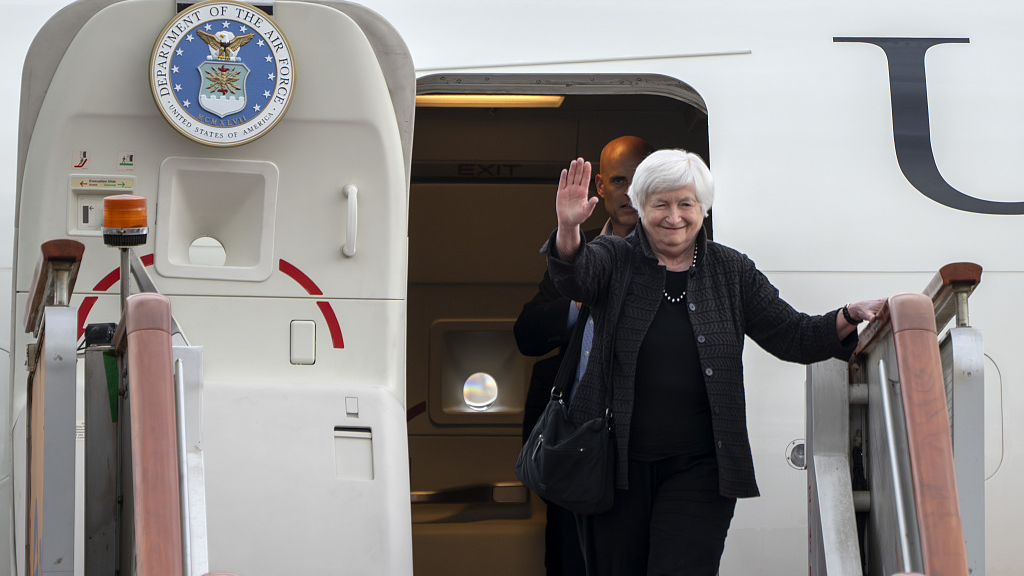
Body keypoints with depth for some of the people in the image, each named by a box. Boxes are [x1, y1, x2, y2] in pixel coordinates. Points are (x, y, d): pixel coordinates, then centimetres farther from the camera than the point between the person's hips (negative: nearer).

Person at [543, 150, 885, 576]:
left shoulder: (732, 271, 8)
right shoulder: (616, 261, 3)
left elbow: (794, 337, 9)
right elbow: (574, 275, -20)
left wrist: (851, 317, -9)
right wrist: (568, 229, -42)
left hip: (699, 467, 0)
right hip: (618, 462, 0)